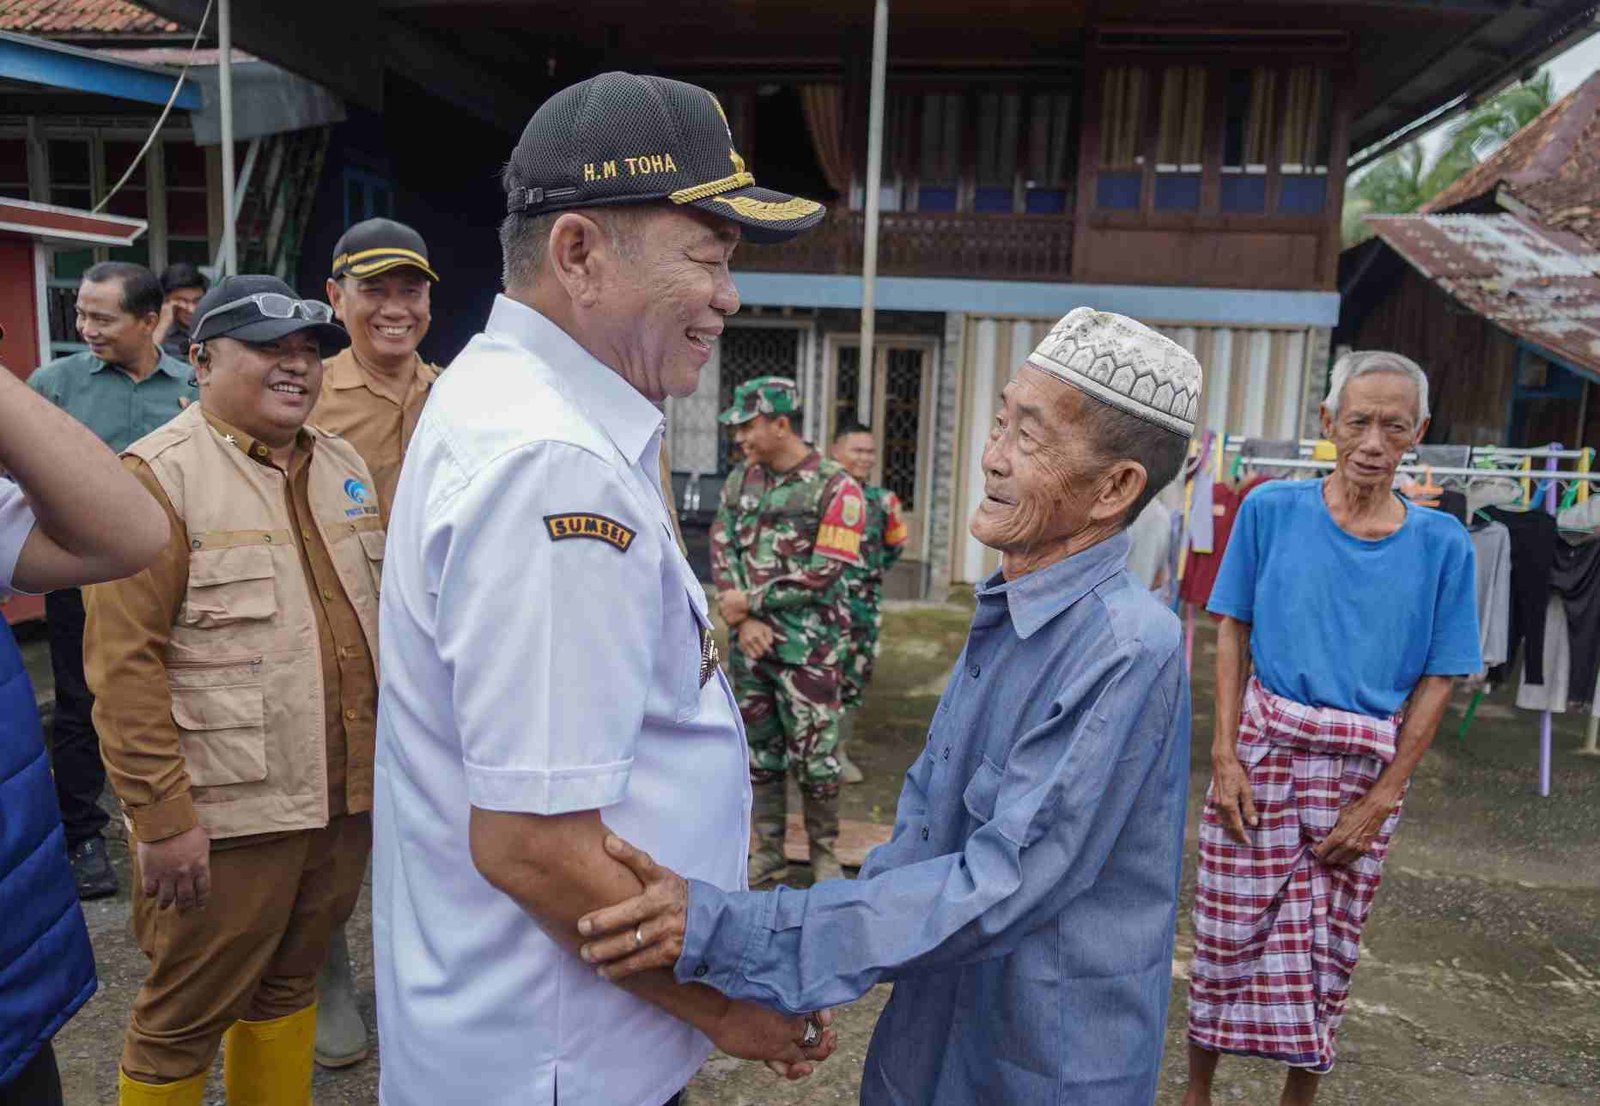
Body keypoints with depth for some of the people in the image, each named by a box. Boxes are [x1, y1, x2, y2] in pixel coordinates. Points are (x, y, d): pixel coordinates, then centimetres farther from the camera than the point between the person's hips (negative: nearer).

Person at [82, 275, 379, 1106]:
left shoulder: (344, 467, 10)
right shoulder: (161, 474, -10)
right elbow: (124, 662, -14)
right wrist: (161, 817, -16)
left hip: (345, 801, 6)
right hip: (226, 816, -6)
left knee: (290, 987, 22)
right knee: (185, 1019, 10)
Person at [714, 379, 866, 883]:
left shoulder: (836, 488, -11)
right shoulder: (741, 478, 6)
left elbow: (824, 573, -16)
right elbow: (722, 550, 4)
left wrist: (751, 601, -13)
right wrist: (741, 620, -10)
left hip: (809, 647, -5)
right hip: (751, 641, 5)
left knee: (815, 754, 3)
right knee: (760, 749, 13)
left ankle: (825, 854, 20)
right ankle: (768, 851, 26)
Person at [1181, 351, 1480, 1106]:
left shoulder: (1441, 544, -3)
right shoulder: (1272, 510, -4)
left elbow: (1437, 682, -1)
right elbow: (1232, 633, -1)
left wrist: (1379, 801, -4)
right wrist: (1226, 754, -8)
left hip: (1364, 768, 1)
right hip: (1263, 749, -1)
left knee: (1329, 945, 13)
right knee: (1231, 931, 7)